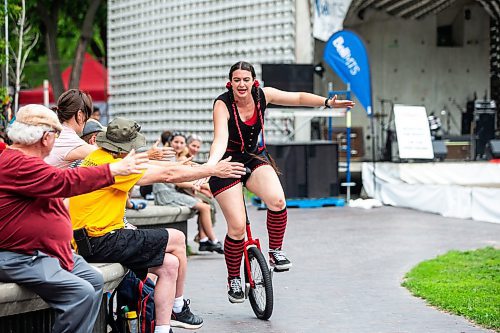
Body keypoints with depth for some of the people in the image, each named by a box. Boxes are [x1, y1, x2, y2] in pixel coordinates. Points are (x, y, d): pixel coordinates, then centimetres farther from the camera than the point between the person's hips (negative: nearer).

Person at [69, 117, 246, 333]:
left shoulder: (98, 156, 10)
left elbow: (148, 164, 18)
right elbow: (168, 175, -13)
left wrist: (198, 169, 20)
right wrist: (213, 171, -4)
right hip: (99, 244, -10)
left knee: (169, 265, 7)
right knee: (176, 239, -2)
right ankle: (178, 309, 14)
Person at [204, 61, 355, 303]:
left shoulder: (262, 95, -8)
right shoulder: (222, 104, -21)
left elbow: (299, 98, 1)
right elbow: (220, 140, -33)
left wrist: (328, 102, -11)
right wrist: (210, 165, -50)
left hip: (255, 159, 3)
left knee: (277, 201, -27)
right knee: (237, 227, -11)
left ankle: (275, 252, -4)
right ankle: (233, 279, 12)